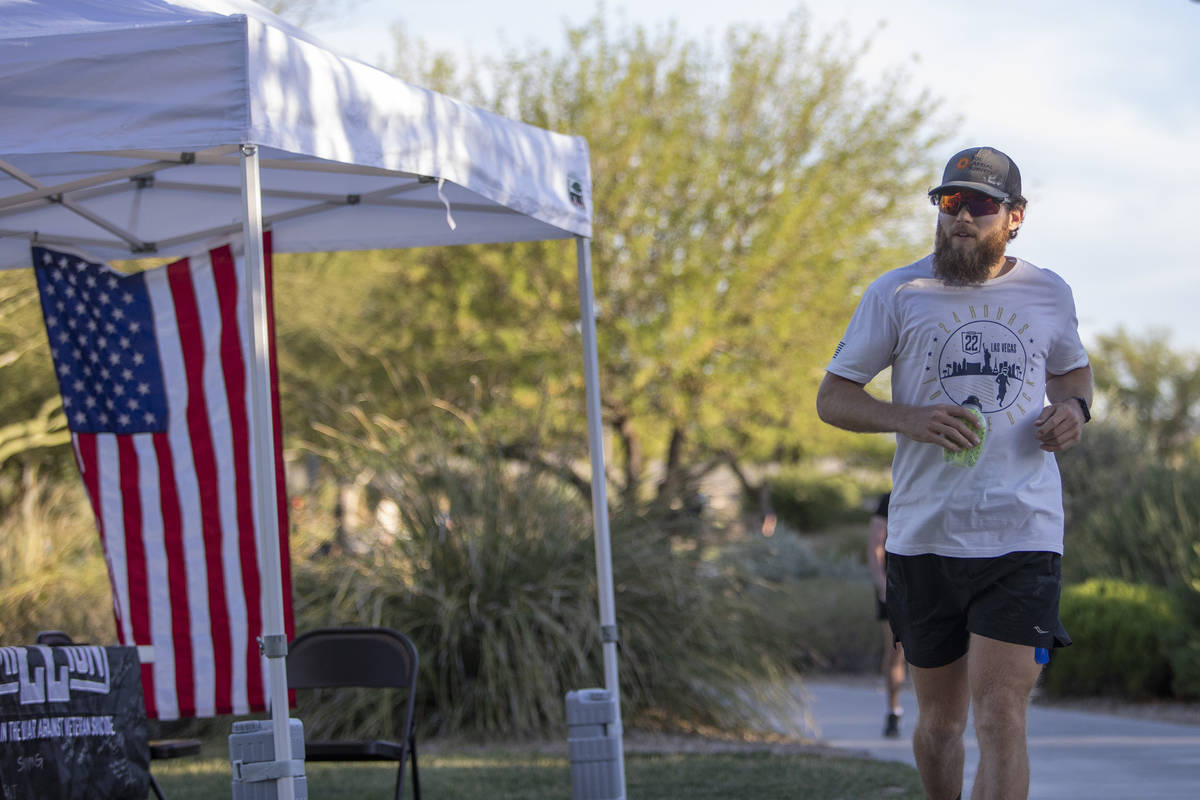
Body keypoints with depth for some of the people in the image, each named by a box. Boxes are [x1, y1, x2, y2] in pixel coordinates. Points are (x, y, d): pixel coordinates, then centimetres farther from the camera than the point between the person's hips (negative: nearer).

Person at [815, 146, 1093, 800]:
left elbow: (1072, 369, 27)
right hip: (925, 538, 1)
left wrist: (1074, 408, 2)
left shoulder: (1048, 295, 8)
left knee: (999, 717, -13)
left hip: (1022, 534, -1)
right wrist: (908, 418, -16)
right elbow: (832, 397, 3)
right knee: (940, 720, 13)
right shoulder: (897, 294, 2)